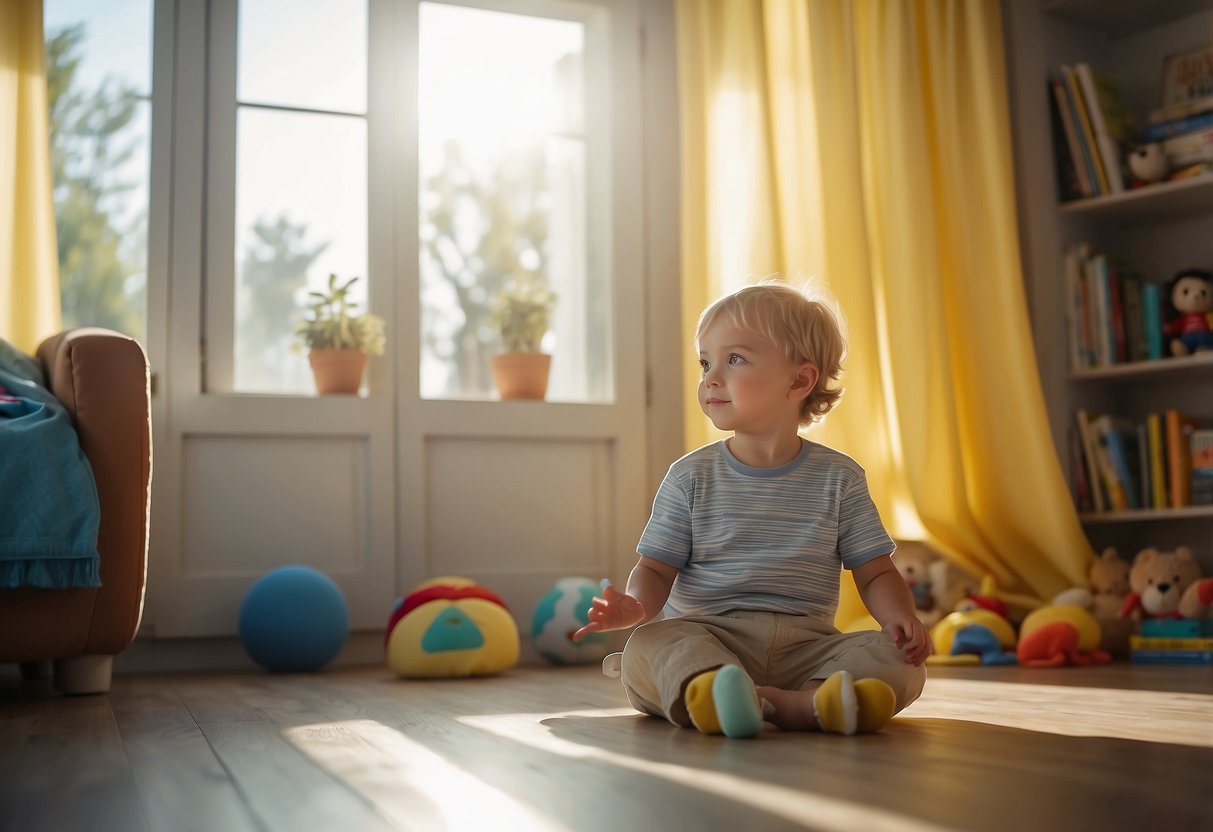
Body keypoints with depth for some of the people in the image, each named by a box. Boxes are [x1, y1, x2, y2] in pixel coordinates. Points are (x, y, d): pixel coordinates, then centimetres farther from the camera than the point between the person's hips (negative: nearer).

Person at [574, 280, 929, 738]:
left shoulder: (838, 476, 7)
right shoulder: (691, 476, 6)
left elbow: (875, 573, 9)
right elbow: (656, 569, 4)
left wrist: (900, 616, -13)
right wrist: (634, 605, -19)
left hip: (806, 646, 1)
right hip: (708, 636, -1)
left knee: (902, 663, -23)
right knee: (647, 645, -29)